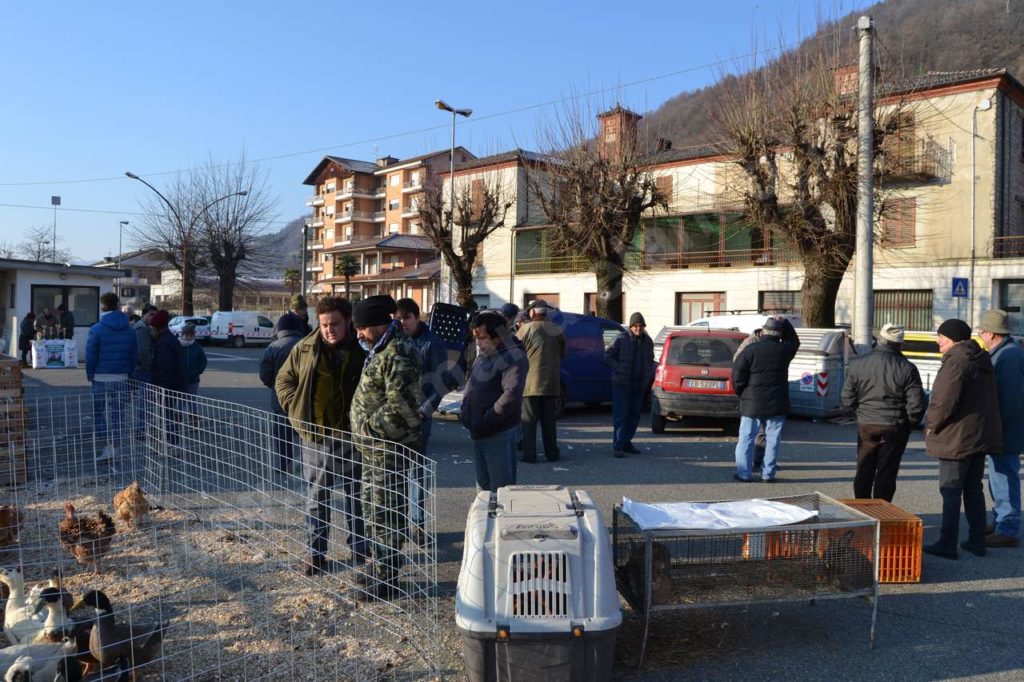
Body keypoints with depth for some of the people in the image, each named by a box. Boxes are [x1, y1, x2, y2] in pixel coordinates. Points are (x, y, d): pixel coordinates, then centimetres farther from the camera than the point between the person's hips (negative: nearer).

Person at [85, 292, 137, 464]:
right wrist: (128, 374, 11)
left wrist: (90, 374, 4)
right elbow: (133, 355, 6)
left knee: (99, 413, 5)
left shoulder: (97, 329, -8)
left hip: (102, 378, -4)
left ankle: (108, 448, -3)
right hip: (121, 378, 4)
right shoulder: (129, 330, 5)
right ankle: (116, 448, 11)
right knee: (117, 414, 10)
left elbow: (90, 355, -8)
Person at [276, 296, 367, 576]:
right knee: (317, 496, 12)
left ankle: (359, 547, 29)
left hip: (351, 434, -1)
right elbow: (283, 380, 10)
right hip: (315, 435, 1)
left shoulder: (362, 351, -8)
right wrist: (295, 409, -2)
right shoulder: (305, 349, -2)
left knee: (356, 494, 14)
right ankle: (315, 551, 23)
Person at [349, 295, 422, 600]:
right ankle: (378, 566, 35)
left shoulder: (398, 354, -20)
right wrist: (367, 429, 14)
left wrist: (370, 426, -16)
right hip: (375, 447, 11)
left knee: (386, 512, -2)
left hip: (390, 449, -11)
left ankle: (386, 579, 10)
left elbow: (398, 405, -27)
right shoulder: (381, 349, 13)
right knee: (372, 507, 21)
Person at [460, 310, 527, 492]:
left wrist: (487, 419, -22)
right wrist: (464, 411, 10)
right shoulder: (483, 356, 14)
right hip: (478, 435, 9)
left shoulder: (513, 359, -16)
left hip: (499, 435, -9)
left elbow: (512, 395, -29)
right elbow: (471, 386, 26)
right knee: (483, 487, 19)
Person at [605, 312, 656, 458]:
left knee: (634, 416, 11)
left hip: (639, 385, 5)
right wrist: (619, 369, -13)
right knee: (620, 415, -7)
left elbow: (650, 360, 20)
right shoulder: (621, 339, -7)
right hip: (621, 384, -5)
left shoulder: (648, 341, 8)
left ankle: (626, 442, 23)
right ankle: (617, 446, -5)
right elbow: (608, 356, -4)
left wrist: (649, 375, 5)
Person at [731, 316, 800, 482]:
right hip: (776, 404, 1)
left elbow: (737, 373, -9)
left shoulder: (750, 350, -10)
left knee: (746, 438, 7)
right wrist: (784, 323, 15)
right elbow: (794, 341, 21)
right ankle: (768, 473, 11)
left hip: (751, 403, -1)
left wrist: (741, 393, 5)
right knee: (772, 439, 9)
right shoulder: (784, 350, -4)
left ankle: (744, 473, 9)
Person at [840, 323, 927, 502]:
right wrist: (909, 422, 7)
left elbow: (847, 400, -2)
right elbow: (916, 404, -11)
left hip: (866, 426, 2)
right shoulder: (907, 368, -12)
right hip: (894, 428, -2)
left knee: (864, 471, 15)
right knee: (886, 474, 6)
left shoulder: (857, 364, -6)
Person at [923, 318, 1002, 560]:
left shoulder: (956, 361, -18)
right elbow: (989, 400, 18)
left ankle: (947, 544, 2)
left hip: (957, 438, -9)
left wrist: (931, 424, -8)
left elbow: (945, 401, -24)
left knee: (950, 491, -2)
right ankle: (977, 541, 22)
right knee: (973, 489, 16)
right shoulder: (983, 360, 12)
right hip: (981, 437, 9)